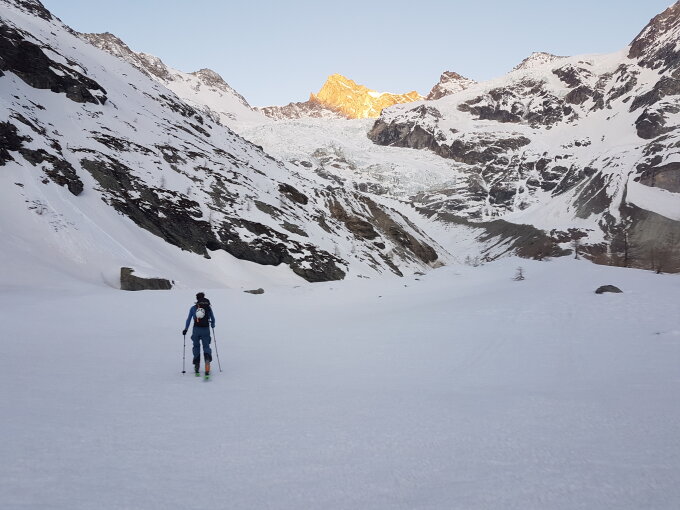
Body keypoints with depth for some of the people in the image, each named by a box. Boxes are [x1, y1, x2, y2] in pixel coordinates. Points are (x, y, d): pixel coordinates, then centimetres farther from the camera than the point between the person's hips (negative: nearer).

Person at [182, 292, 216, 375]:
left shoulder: (193, 308, 3)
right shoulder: (208, 307, 3)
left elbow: (188, 319, 8)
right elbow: (213, 318, 10)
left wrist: (185, 329, 19)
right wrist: (212, 325, 31)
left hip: (196, 329, 0)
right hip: (206, 329, 0)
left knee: (196, 346, 15)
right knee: (206, 346, 6)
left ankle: (196, 365, 13)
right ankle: (207, 358, -24)